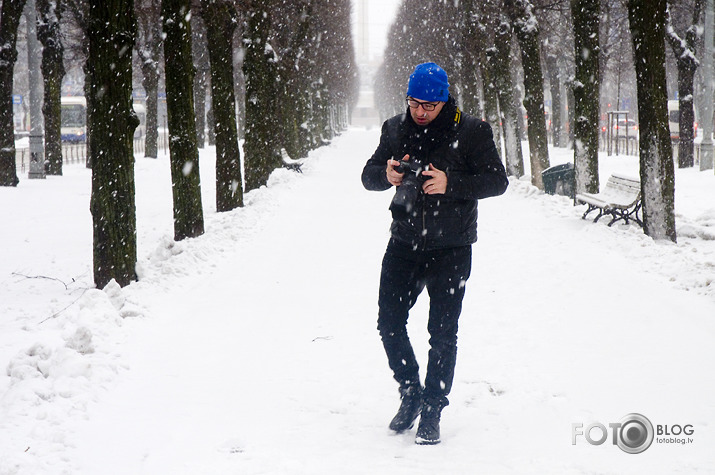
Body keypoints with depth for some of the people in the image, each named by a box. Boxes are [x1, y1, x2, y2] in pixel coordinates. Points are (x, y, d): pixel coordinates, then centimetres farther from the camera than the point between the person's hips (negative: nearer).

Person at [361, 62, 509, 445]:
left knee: (442, 333, 0)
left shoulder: (470, 132, -8)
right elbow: (369, 176, 9)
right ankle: (411, 393, 25)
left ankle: (432, 410, 12)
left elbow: (497, 181, -9)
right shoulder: (395, 129, 4)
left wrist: (451, 184, -23)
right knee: (389, 322, 4)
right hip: (404, 242, 4)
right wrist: (386, 174, -16)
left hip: (450, 247, -4)